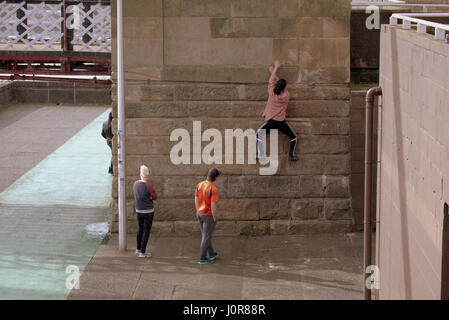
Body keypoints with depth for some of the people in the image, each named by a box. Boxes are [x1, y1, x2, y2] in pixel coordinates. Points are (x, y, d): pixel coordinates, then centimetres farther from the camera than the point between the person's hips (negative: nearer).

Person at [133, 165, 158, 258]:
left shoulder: (135, 184, -2)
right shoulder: (148, 186, -20)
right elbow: (155, 197, -7)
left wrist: (148, 197, 3)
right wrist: (150, 197, 2)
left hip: (138, 211, 6)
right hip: (148, 211, -6)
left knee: (140, 229, 22)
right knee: (146, 231, 2)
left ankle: (138, 249, 31)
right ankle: (142, 252, 4)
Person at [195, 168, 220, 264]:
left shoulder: (200, 185, -2)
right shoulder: (214, 189, -24)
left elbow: (196, 200, 5)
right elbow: (213, 206, -23)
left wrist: (198, 212, 16)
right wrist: (215, 219, -11)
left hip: (200, 214, 7)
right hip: (209, 216, -7)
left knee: (206, 235, 21)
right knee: (206, 237, 4)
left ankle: (211, 253, 36)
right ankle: (202, 258, 11)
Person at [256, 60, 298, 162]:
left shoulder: (272, 93, -10)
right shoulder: (286, 96, -7)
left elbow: (271, 81, 3)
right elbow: (283, 86, 8)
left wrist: (276, 68, 15)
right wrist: (273, 72, 17)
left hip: (271, 122, -1)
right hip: (282, 123, 1)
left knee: (259, 134, 14)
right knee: (293, 137, 20)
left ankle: (260, 155, 3)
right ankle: (291, 155, 11)